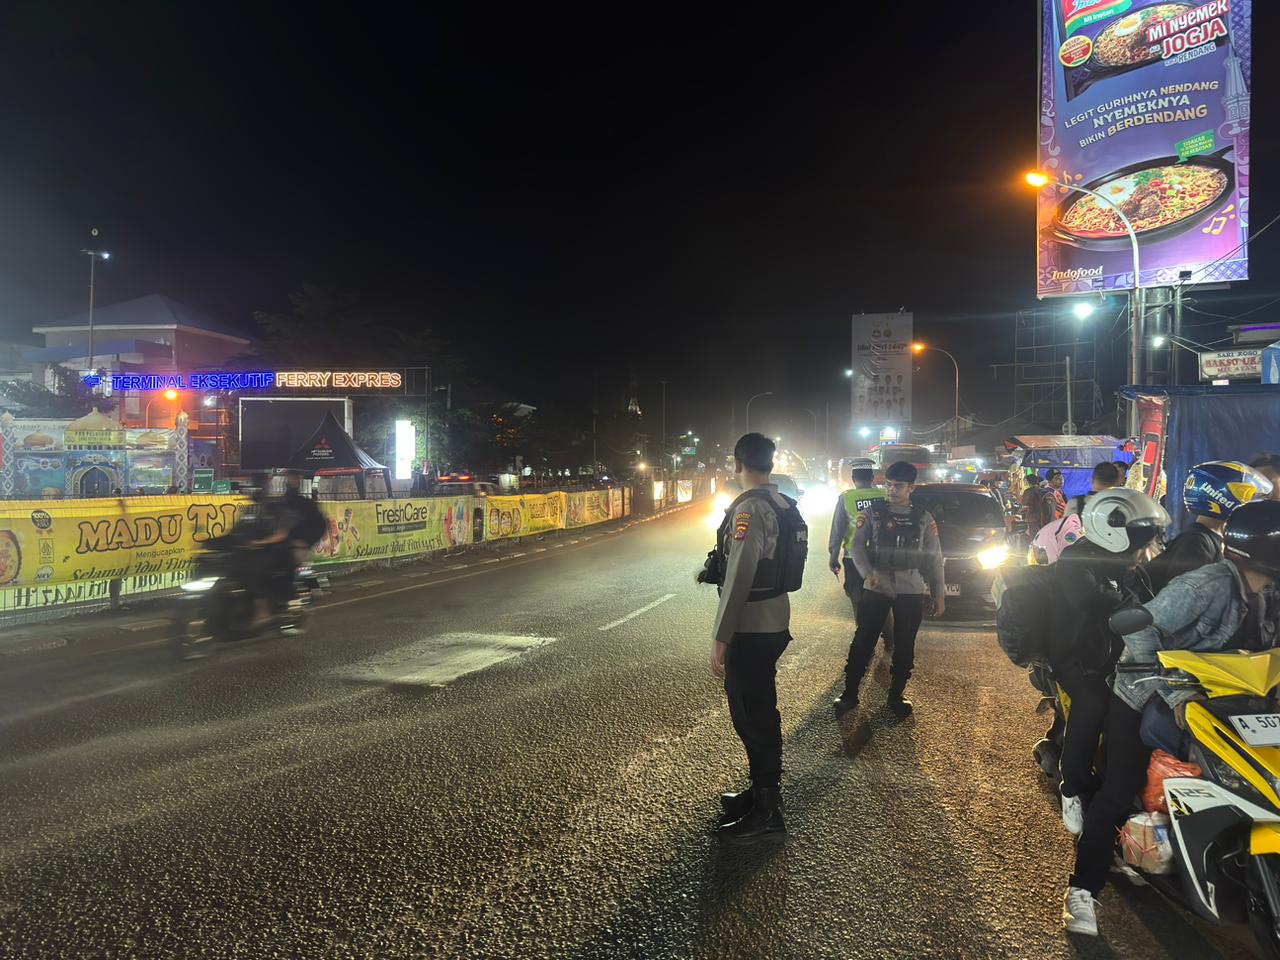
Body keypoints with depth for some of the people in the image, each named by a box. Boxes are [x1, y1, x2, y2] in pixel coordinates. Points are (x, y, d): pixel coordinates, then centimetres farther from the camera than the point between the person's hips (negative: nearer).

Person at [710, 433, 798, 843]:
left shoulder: (748, 509, -21)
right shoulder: (783, 505, 8)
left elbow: (738, 578, -24)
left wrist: (720, 639, -20)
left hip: (751, 630, -9)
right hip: (775, 623, 9)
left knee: (752, 717, 1)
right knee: (760, 712, 21)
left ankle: (766, 814, 12)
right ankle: (763, 792, 36)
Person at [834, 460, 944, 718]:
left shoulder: (923, 518, 5)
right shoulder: (873, 512, 1)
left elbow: (934, 558, 7)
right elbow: (858, 545, -2)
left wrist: (939, 593, 4)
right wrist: (867, 572, -19)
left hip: (911, 590, 1)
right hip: (876, 588, -1)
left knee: (905, 646, 9)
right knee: (863, 641, 1)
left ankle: (896, 695, 25)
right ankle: (850, 694, 13)